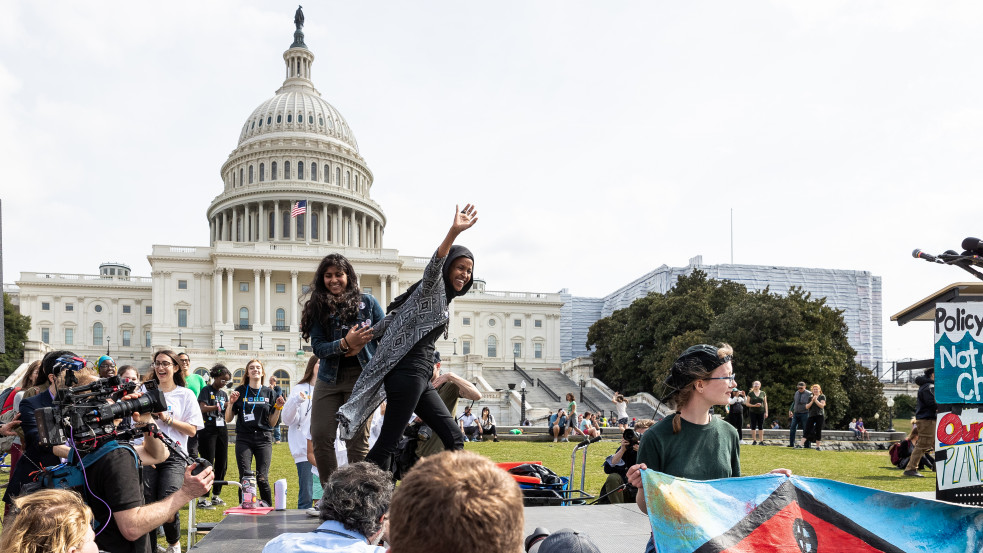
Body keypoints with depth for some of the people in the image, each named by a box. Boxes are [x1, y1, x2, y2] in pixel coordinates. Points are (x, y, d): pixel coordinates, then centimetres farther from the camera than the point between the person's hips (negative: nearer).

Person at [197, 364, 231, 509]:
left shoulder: (224, 393, 17)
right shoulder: (206, 390, -2)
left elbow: (227, 415, 14)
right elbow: (203, 408, -16)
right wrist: (221, 406, -15)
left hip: (222, 430, 7)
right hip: (208, 430, -7)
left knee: (222, 464, 7)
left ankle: (216, 496, 17)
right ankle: (203, 498, -5)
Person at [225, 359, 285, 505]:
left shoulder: (269, 393, 10)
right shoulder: (240, 392, 5)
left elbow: (272, 423, 11)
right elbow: (228, 419, 6)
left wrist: (278, 408, -3)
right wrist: (231, 403, -9)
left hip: (264, 439, 1)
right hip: (244, 439, -1)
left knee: (262, 479, -5)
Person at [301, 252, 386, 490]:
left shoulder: (367, 302, 5)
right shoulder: (318, 308, 6)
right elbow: (318, 347, -5)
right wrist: (345, 343, -20)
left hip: (362, 377, -2)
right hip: (329, 379, 2)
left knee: (356, 439, -5)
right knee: (320, 436, -2)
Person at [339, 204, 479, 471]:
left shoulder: (442, 299, 23)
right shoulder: (432, 288, -2)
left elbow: (390, 320, 22)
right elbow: (433, 267, -27)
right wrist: (453, 232, -42)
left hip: (420, 378, 10)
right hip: (408, 372, -10)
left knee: (454, 438, 8)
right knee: (388, 443, -11)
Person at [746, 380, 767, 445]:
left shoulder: (763, 393, 7)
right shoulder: (750, 393, 2)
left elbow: (765, 403, 9)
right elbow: (747, 403, 1)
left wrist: (766, 412, 3)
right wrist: (754, 405, -15)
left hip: (761, 412, 1)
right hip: (753, 412, -1)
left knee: (761, 427, 1)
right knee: (753, 426, -1)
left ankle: (761, 441, 5)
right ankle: (754, 441, 5)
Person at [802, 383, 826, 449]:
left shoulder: (822, 397, 7)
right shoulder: (810, 398, 17)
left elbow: (822, 405, -6)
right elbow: (807, 406, 6)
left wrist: (816, 400, -13)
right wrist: (812, 401, -7)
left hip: (820, 416, -3)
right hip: (811, 416, 3)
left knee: (818, 431, -2)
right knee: (807, 430, -4)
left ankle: (817, 446, 5)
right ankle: (801, 444, -8)